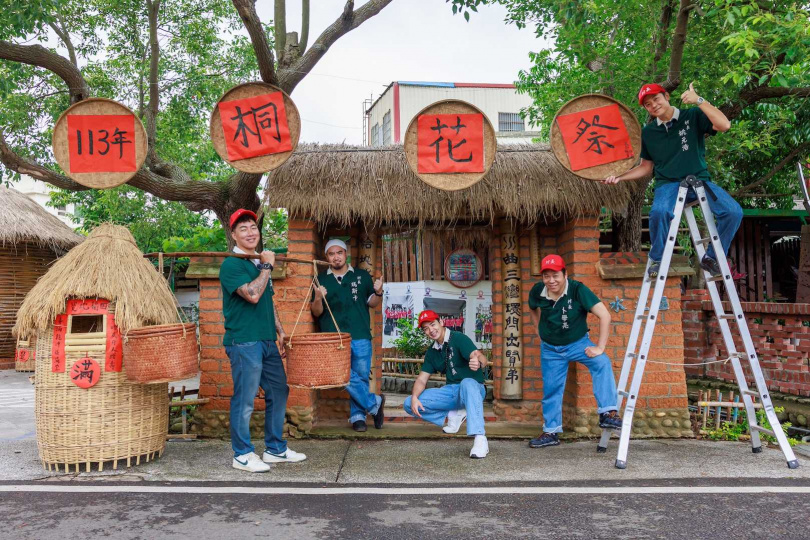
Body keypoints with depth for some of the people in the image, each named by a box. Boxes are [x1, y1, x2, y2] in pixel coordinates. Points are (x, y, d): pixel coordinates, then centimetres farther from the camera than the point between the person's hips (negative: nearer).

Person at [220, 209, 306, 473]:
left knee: (279, 392, 12)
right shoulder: (231, 264, -9)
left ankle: (275, 449, 24)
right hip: (244, 342, -8)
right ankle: (243, 455, 12)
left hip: (268, 341, 9)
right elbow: (252, 294, -24)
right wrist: (267, 267, -13)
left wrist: (280, 332, 17)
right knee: (244, 399, -1)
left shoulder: (260, 264, 17)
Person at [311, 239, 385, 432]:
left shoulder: (362, 276, 12)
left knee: (361, 377, 3)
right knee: (347, 376, -13)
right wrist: (318, 299, -13)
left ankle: (357, 416, 17)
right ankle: (374, 403, 5)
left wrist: (378, 293, -6)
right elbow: (316, 313, 7)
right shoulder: (321, 280, 10)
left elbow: (372, 303, 15)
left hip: (360, 337, 1)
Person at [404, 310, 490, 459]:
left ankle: (480, 439, -51)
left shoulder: (458, 338, -12)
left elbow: (482, 359, -28)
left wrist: (478, 362, -54)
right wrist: (414, 398, -14)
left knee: (467, 382, -44)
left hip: (473, 389, -6)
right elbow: (421, 379, 8)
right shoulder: (432, 352, 10)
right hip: (451, 391, 6)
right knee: (409, 404, -9)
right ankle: (454, 415, 2)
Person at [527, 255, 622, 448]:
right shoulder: (537, 292, -15)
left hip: (578, 343, -3)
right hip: (550, 348, 3)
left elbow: (605, 316, -28)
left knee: (602, 363, -30)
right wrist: (540, 333, 6)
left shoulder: (577, 290, -26)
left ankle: (608, 412, -25)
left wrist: (600, 347, -29)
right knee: (551, 389, 8)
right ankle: (551, 432, 24)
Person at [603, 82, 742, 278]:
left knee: (733, 211, -24)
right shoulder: (648, 132, 12)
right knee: (659, 212, -36)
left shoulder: (693, 116, 4)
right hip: (668, 184, 0)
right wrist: (619, 177, 4)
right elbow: (646, 167, 18)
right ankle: (657, 260, -11)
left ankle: (711, 258, -2)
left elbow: (724, 124, -13)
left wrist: (699, 101, -17)